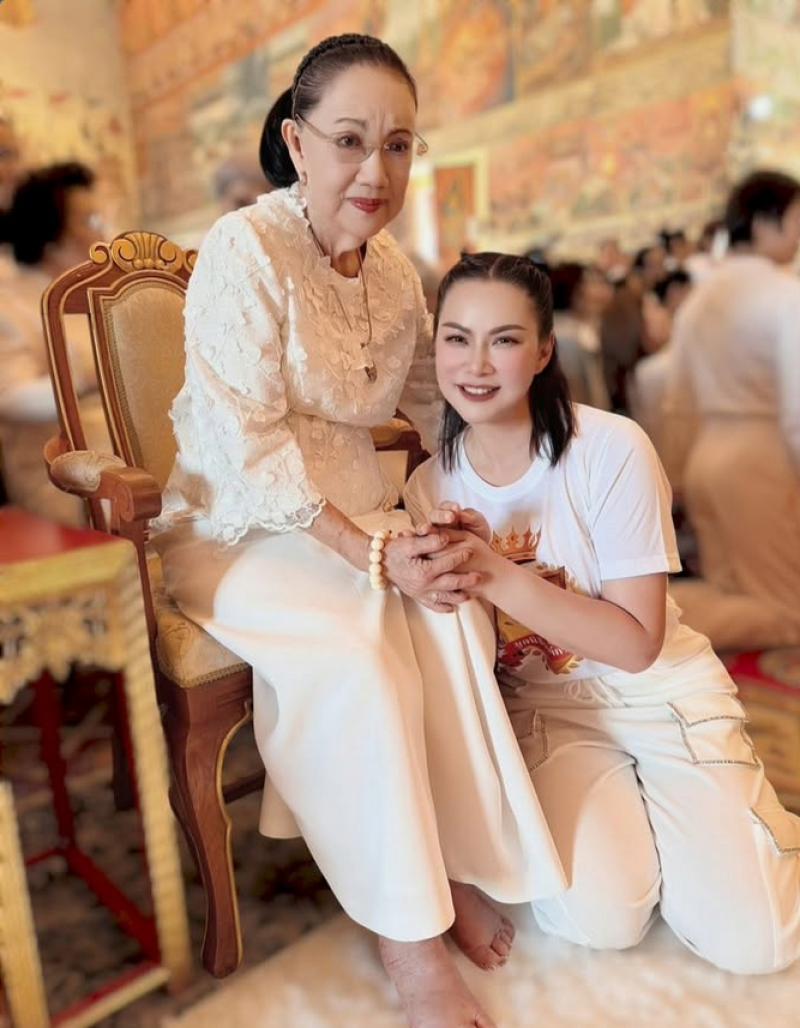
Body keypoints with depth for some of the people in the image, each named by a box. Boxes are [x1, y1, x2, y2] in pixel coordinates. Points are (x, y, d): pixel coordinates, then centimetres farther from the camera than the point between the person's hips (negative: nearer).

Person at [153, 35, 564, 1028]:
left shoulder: (393, 268, 6)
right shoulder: (243, 248, -14)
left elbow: (434, 398, 15)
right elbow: (246, 446, -21)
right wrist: (373, 554, -24)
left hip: (354, 515, 5)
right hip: (237, 528, -5)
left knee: (455, 619, -22)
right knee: (354, 657, -29)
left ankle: (455, 861, -2)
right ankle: (406, 934, -8)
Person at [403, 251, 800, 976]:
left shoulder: (611, 449, -20)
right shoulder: (430, 487, -7)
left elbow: (639, 643, -20)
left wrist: (499, 578, -32)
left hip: (662, 694, -1)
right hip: (545, 709, 2)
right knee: (599, 918, -19)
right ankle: (618, 806, 14)